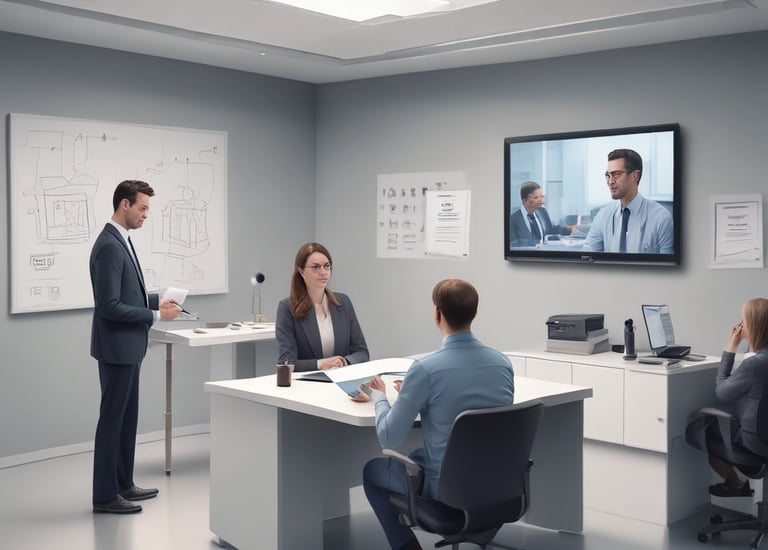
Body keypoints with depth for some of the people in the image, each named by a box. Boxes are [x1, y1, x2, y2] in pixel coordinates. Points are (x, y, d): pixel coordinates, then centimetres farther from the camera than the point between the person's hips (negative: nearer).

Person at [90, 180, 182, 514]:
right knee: (112, 418, -1)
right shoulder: (109, 246, -21)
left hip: (128, 347, 10)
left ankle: (123, 484, 26)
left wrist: (156, 301, 9)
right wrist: (156, 316, -19)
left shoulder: (121, 241, 11)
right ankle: (105, 495, 9)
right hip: (117, 347, -10)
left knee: (127, 417, 16)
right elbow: (109, 306, -25)